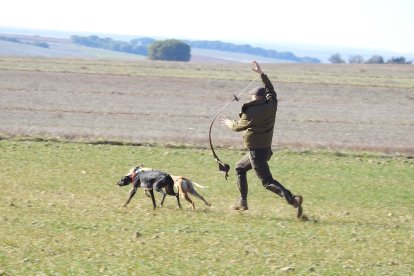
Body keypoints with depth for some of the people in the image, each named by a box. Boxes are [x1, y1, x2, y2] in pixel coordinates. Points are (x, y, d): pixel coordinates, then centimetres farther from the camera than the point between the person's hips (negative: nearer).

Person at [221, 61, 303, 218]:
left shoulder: (250, 113, -18)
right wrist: (261, 73, 23)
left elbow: (238, 127, -1)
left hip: (256, 151, -9)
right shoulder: (271, 105, -2)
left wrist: (230, 124, 20)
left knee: (267, 182, -10)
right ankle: (243, 202, 26)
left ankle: (292, 199, -27)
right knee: (239, 168, 24)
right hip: (266, 149, 9)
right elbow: (270, 89, 17)